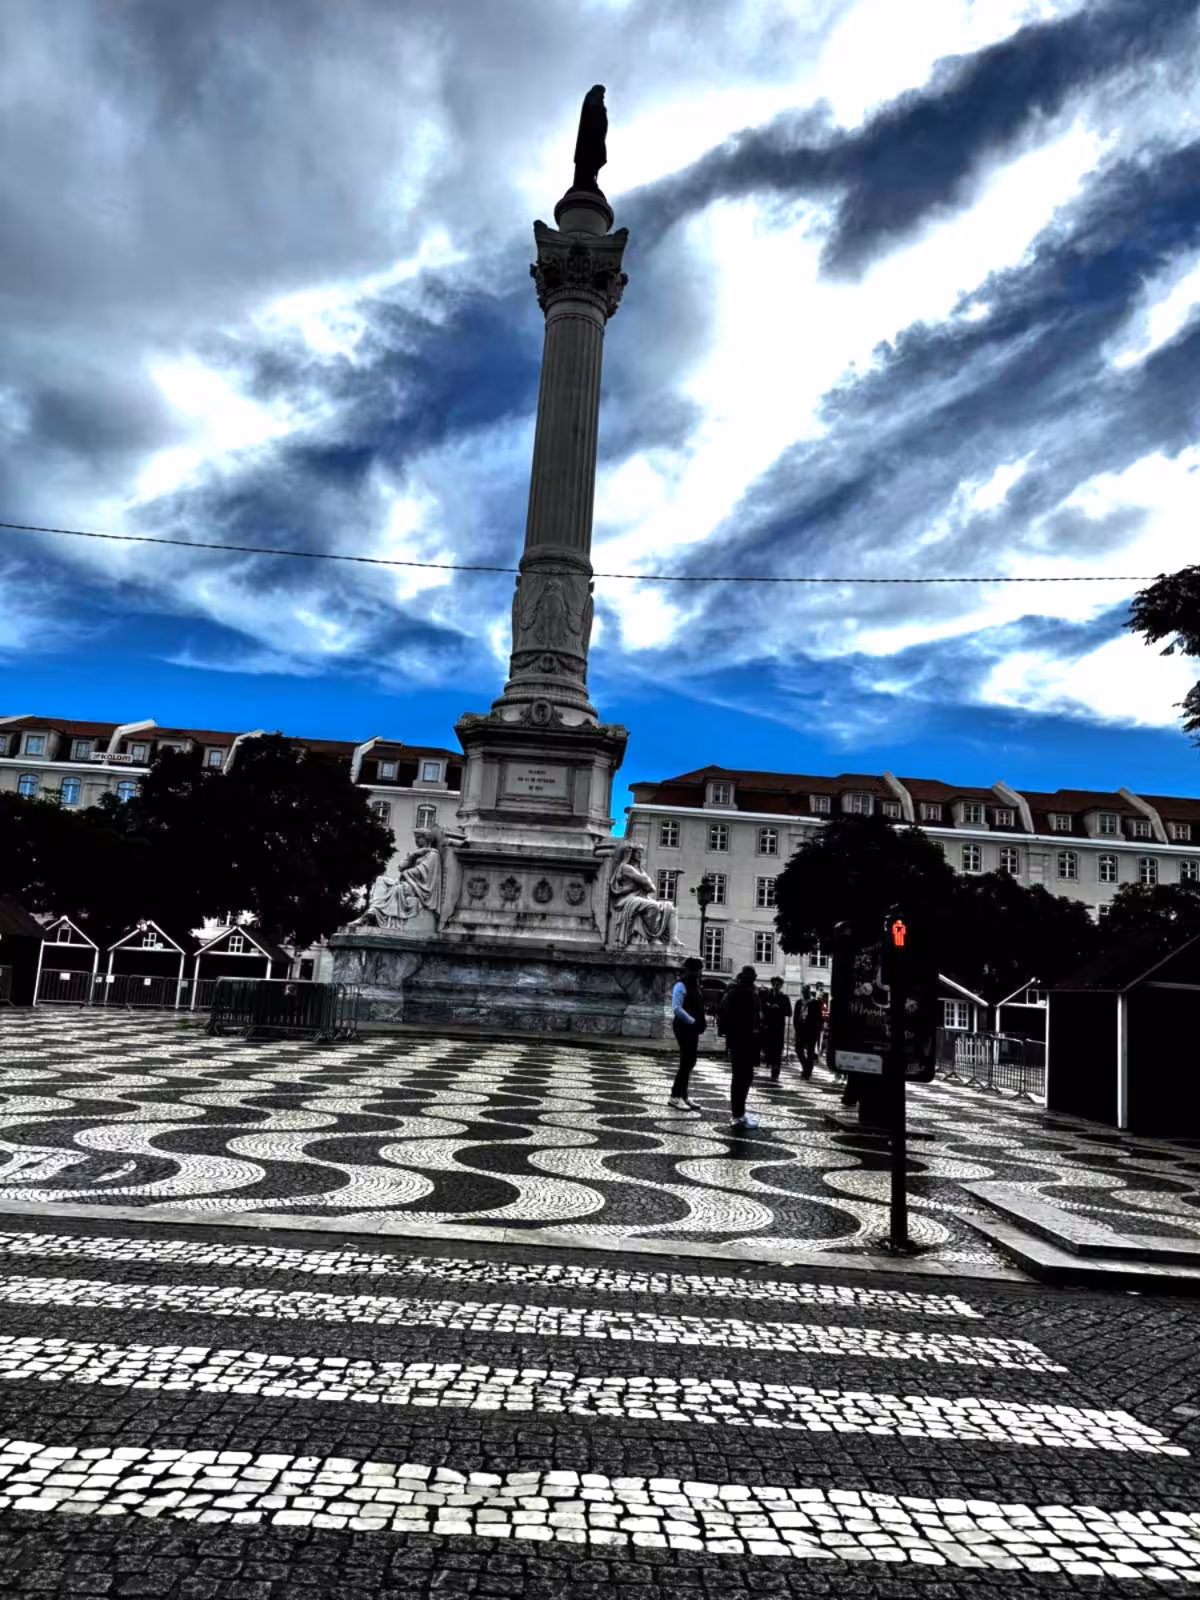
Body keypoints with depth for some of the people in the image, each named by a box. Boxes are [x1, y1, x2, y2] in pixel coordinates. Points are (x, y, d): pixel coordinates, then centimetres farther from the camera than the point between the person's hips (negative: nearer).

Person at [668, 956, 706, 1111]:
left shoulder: (695, 986, 13)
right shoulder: (681, 986, -14)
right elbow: (676, 1008, -21)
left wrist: (702, 1020, 8)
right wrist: (691, 1020, -19)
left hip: (692, 1028, 9)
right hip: (684, 1027, -9)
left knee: (690, 1062, 11)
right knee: (686, 1061, -8)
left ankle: (682, 1096, 19)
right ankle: (675, 1097, -2)